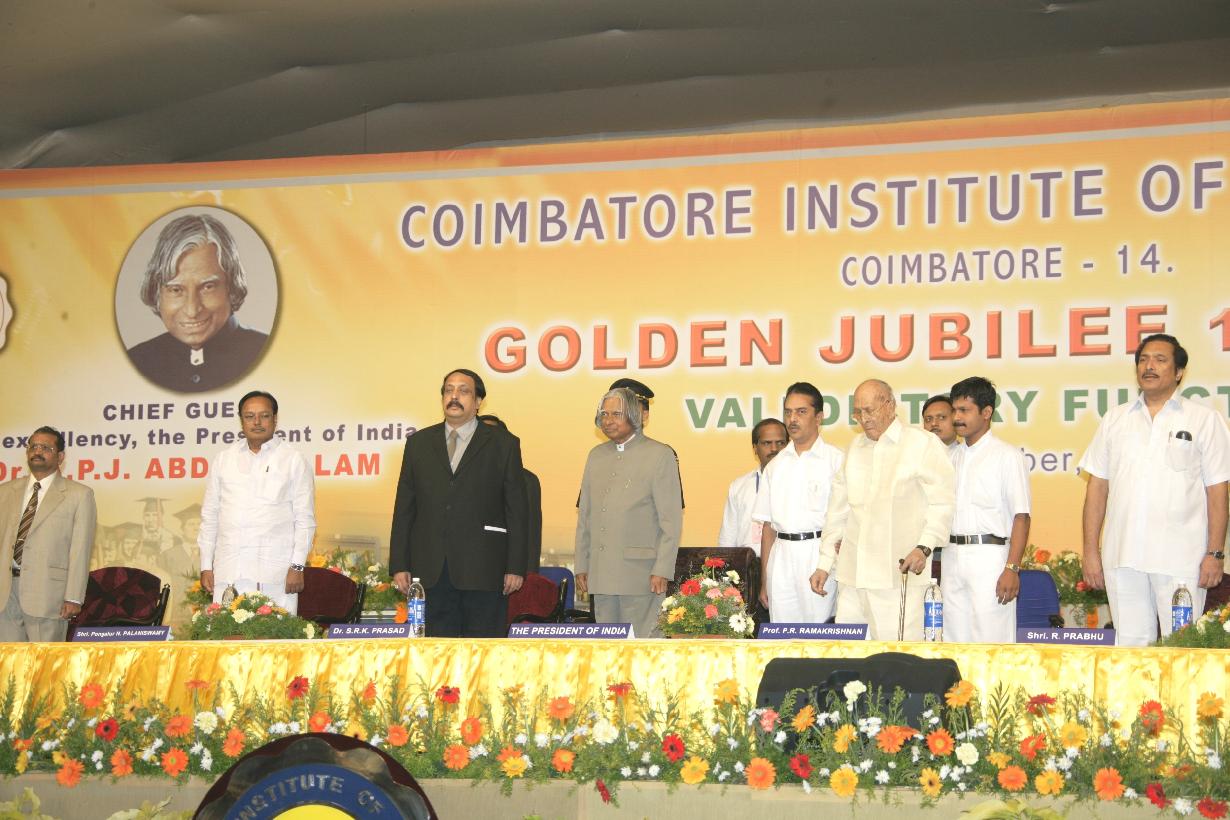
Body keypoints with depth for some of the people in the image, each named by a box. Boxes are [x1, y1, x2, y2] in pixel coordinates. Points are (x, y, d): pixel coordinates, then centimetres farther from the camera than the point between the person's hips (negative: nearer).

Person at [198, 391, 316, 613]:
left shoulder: (293, 460, 7)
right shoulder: (223, 459, 15)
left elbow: (305, 518, 4)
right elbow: (209, 516, 16)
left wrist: (297, 566, -5)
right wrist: (206, 566, 9)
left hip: (275, 572, -2)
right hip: (229, 573, 2)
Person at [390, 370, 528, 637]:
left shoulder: (504, 444, 6)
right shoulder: (418, 443, 13)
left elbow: (516, 511, 3)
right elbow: (404, 509, 11)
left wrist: (515, 567, -3)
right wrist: (399, 565, 4)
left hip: (483, 569, -2)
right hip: (431, 572, 2)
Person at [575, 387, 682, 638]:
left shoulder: (660, 455, -1)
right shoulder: (596, 456, 17)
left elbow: (671, 521, -5)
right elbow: (585, 517, 19)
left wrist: (662, 571, -12)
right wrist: (581, 566, 13)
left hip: (640, 574, -6)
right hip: (601, 574, 6)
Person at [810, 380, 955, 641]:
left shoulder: (924, 444, 0)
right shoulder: (855, 448, 20)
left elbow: (942, 503, -4)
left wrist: (923, 548, -17)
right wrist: (824, 564, 20)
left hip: (899, 573, -6)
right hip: (852, 575, 6)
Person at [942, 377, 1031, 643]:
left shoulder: (1007, 456, -2)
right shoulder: (953, 457, 17)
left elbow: (1021, 517, -8)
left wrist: (1012, 568, -17)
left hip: (988, 557, -6)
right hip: (952, 558, 6)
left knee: (991, 641, -10)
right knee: (956, 641, 6)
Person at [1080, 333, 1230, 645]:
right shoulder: (1115, 420, 15)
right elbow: (1097, 488, 13)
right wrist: (1091, 551, 7)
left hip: (1181, 559, -3)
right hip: (1123, 558, 3)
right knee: (1129, 646, 5)